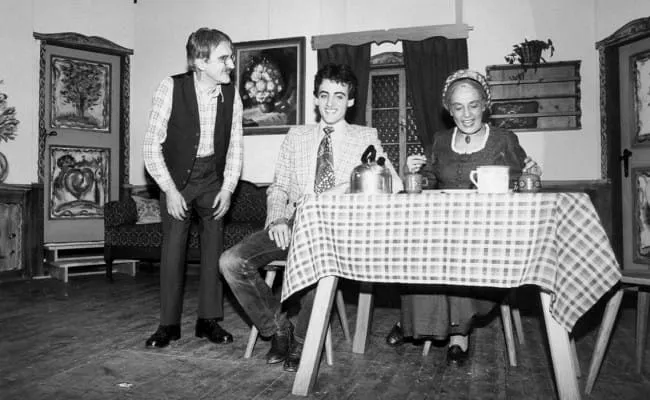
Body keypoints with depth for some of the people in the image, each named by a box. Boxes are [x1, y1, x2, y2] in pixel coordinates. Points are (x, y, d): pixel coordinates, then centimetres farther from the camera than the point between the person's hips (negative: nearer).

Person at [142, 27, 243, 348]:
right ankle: (169, 324, 10)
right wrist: (169, 190, -17)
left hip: (213, 177, 3)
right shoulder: (171, 88, -16)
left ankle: (209, 320, 13)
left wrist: (227, 188, -7)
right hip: (176, 176, -2)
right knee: (173, 246, -3)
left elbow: (235, 147, 1)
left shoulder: (231, 95, -7)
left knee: (213, 246, 2)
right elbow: (152, 145, -14)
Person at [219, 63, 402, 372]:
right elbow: (278, 187, 15)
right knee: (231, 262, -18)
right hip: (295, 224, 4)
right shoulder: (296, 136, 18)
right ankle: (278, 327, 4)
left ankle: (302, 341, -8)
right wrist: (276, 219, -6)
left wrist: (342, 190, -16)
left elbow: (393, 184, -3)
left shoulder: (365, 137, 10)